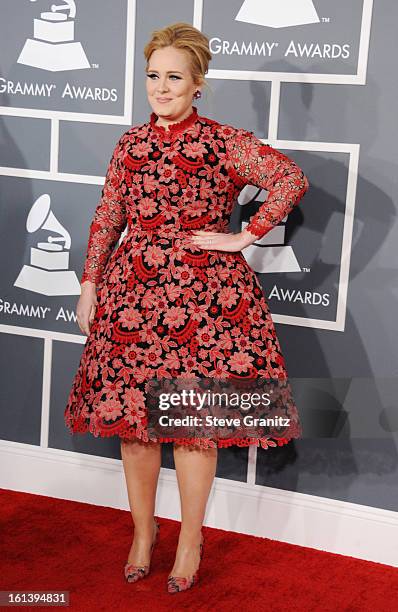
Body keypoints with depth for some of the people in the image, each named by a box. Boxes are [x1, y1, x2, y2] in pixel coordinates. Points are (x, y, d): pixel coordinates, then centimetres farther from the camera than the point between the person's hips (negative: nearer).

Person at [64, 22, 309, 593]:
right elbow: (107, 219, 13)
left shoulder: (225, 142, -4)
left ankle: (191, 539, 19)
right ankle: (142, 531, 25)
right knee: (132, 413, 6)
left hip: (201, 292, -4)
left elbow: (292, 179, -10)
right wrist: (90, 283, 8)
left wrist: (245, 236, -10)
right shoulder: (130, 144, 9)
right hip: (132, 290, 4)